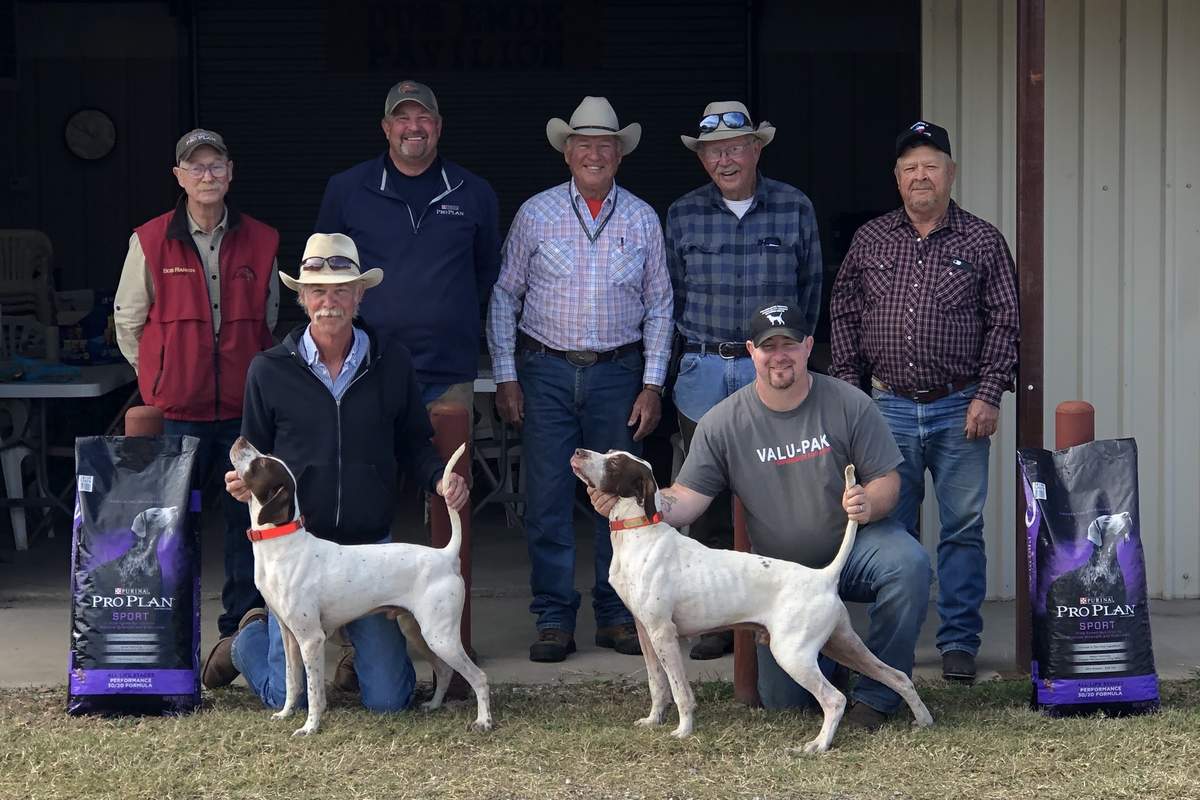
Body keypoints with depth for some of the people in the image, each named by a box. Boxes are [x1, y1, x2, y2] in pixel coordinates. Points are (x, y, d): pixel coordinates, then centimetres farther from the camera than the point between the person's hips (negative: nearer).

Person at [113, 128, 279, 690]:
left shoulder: (260, 242, 7)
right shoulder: (150, 242, 0)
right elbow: (128, 321, 9)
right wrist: (162, 376, 10)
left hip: (243, 406, 2)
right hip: (177, 410, -2)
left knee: (247, 518, 1)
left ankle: (237, 632, 10)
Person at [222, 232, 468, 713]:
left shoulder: (392, 363, 3)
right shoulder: (270, 371, 0)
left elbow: (413, 444, 12)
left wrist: (439, 478, -8)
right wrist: (243, 484, -14)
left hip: (371, 546, 1)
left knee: (388, 699, -2)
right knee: (289, 699, 1)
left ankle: (361, 651, 33)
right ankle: (253, 634, 34)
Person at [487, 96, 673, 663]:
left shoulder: (642, 219, 6)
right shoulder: (536, 214, 2)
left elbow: (658, 305, 8)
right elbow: (504, 296, 5)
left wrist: (652, 385, 2)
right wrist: (505, 376, 0)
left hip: (617, 372, 1)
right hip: (546, 371, -1)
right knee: (547, 499, -2)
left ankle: (616, 615, 14)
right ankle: (554, 619, 4)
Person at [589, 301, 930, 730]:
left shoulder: (849, 405, -9)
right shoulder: (723, 422, -7)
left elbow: (886, 479, -6)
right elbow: (688, 498, -10)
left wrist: (869, 503, -30)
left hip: (854, 548, -1)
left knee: (907, 563, -36)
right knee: (783, 700, -4)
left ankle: (876, 695, -17)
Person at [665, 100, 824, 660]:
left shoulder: (794, 209, 3)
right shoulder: (682, 215, 6)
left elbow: (810, 288, 11)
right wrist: (699, 349, 11)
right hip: (703, 372, 2)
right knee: (710, 502, 4)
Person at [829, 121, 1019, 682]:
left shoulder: (982, 242, 3)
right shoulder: (869, 241, 9)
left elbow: (1003, 324, 1)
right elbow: (844, 316, 13)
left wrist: (989, 394, -7)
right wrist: (849, 391, 6)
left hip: (959, 410, -2)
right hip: (890, 408, 2)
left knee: (963, 527, -1)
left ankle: (959, 641, 8)